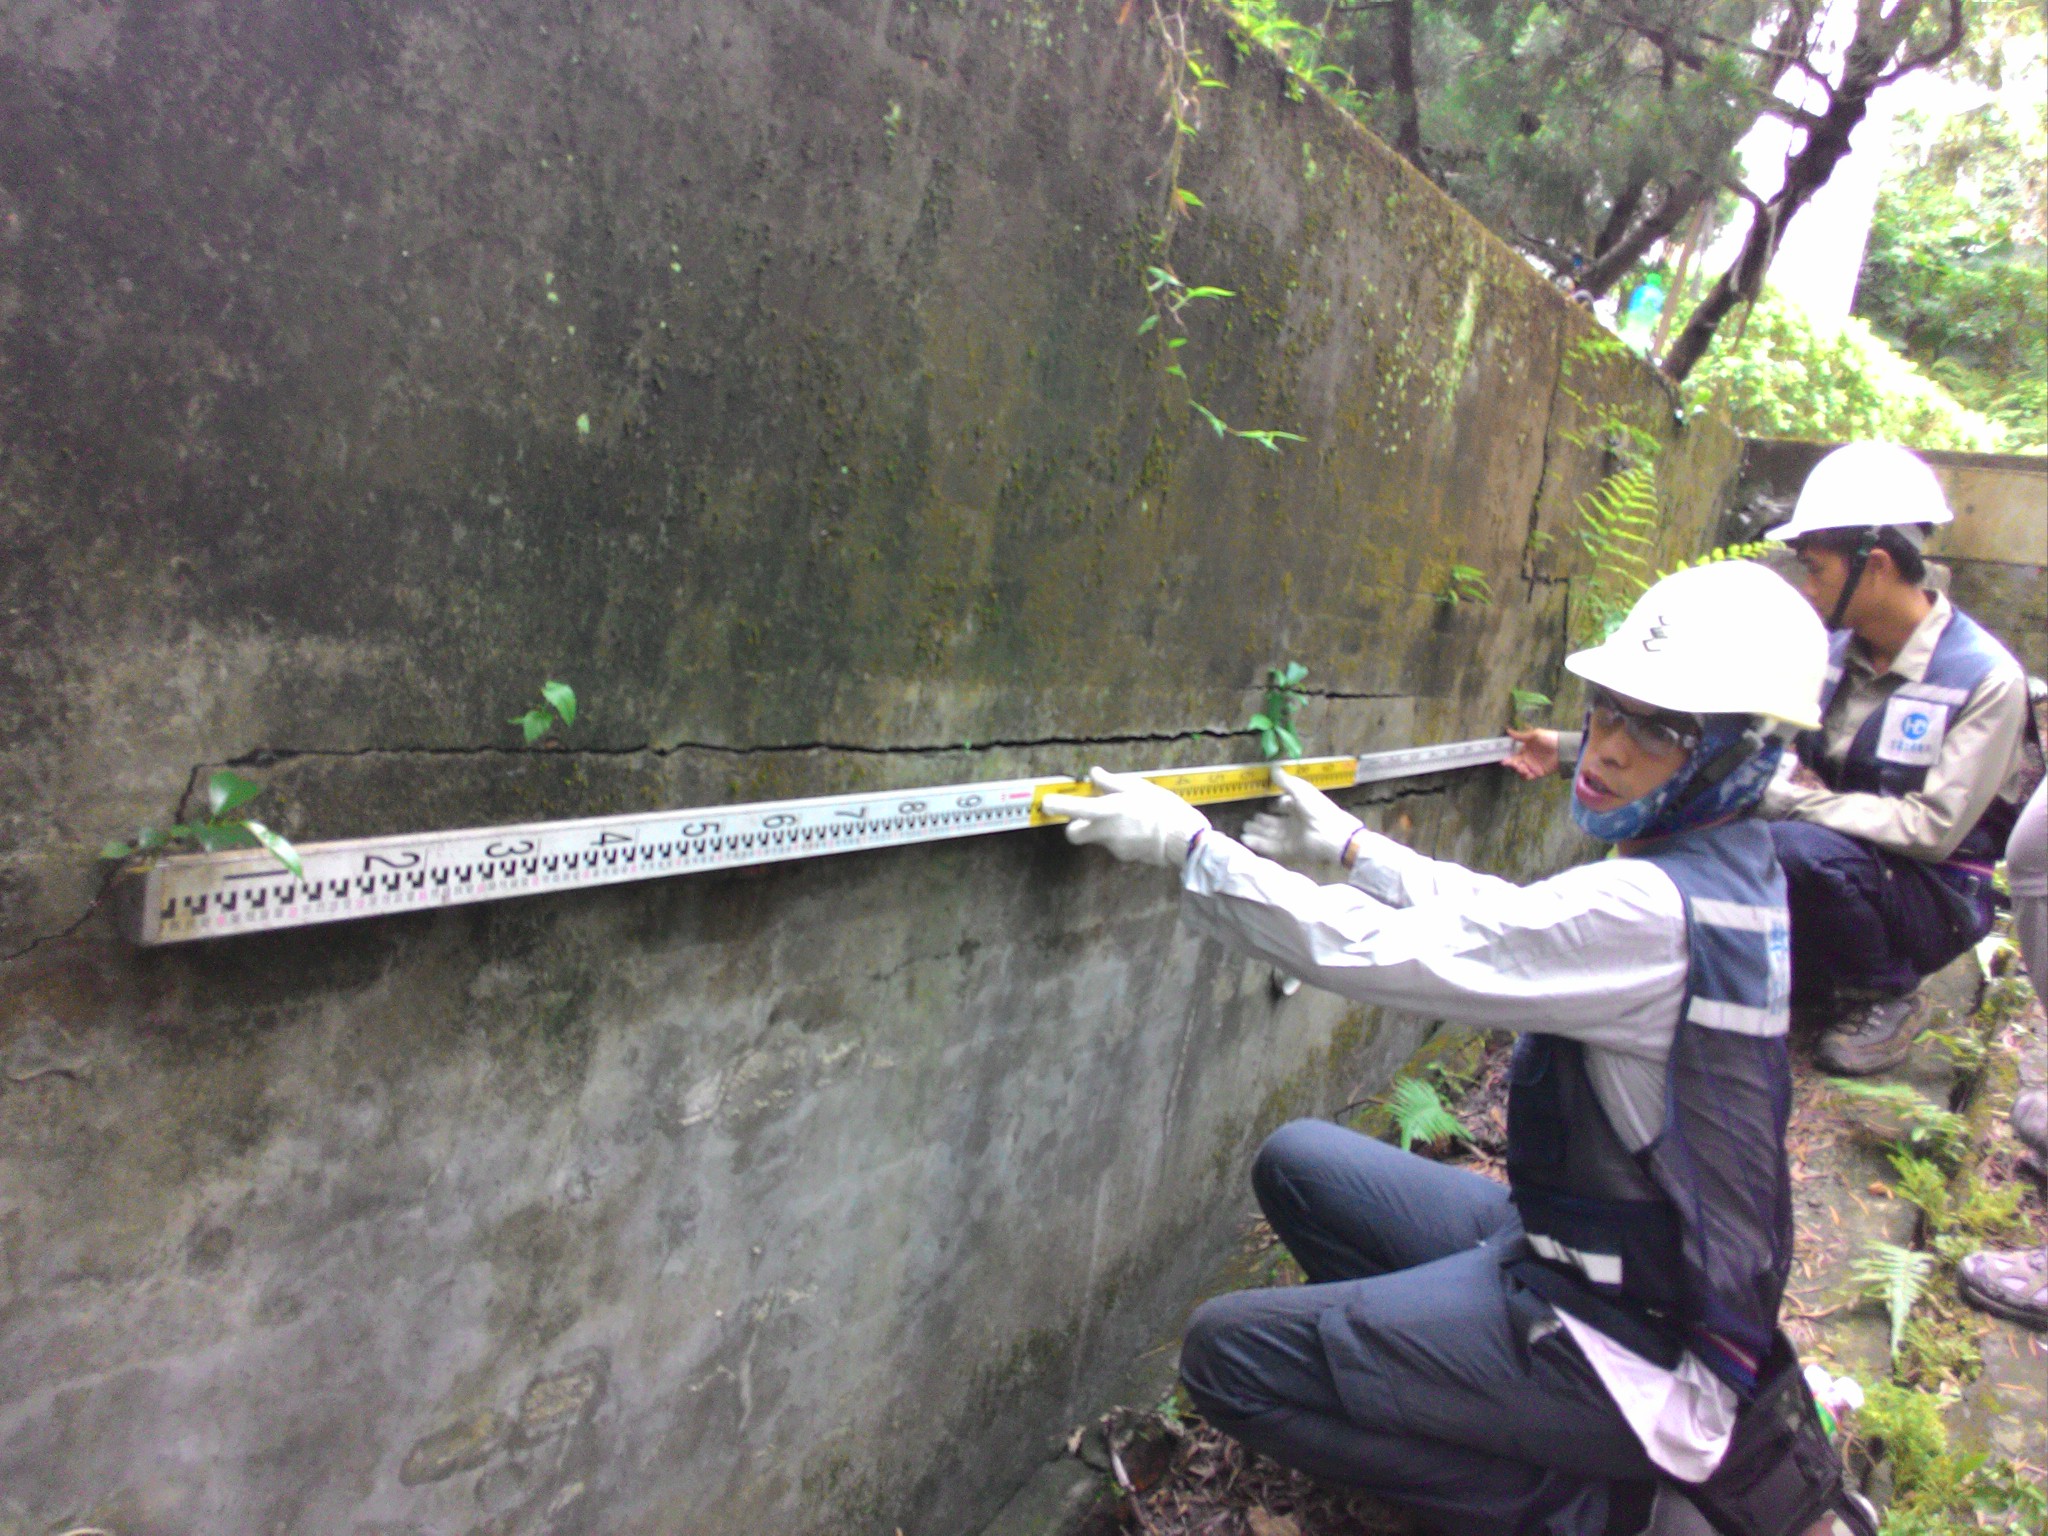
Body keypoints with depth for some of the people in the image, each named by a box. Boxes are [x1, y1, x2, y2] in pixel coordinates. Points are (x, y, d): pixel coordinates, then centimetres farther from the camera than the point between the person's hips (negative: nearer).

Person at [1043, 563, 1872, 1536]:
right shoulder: (1719, 874, 2)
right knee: (1297, 1162, 15)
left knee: (1227, 1354, -9)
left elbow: (1382, 950, -26)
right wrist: (1349, 846, 17)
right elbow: (1503, 919, 15)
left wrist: (1185, 845, -19)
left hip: (1635, 1339, -9)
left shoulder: (1652, 912, -28)